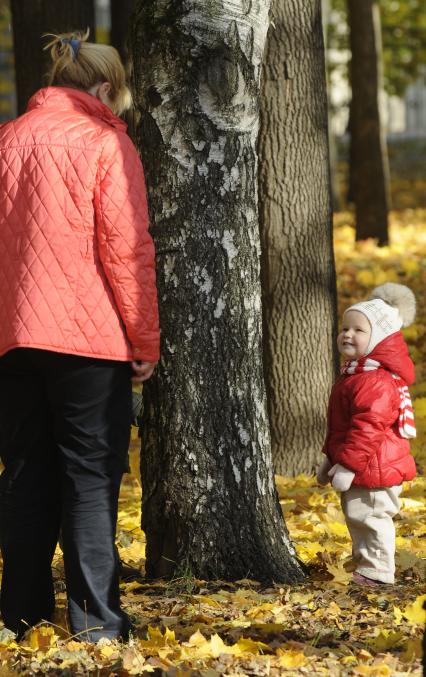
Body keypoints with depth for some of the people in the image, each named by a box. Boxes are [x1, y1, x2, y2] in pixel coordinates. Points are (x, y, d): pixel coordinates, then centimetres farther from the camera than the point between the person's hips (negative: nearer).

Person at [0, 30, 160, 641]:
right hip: (88, 337, -5)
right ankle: (96, 620, -2)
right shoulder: (105, 142, -6)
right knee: (91, 476, 0)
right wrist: (145, 339, -5)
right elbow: (126, 250, -11)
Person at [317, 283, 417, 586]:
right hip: (360, 468, 11)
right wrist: (332, 458, 25)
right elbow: (340, 425, 24)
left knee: (370, 517, -5)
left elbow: (368, 427, -27)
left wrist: (348, 464, -27)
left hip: (372, 468, -11)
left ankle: (377, 573, 3)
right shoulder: (353, 374, 15)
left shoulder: (375, 382, -22)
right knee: (358, 518, 18)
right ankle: (365, 567, 29)